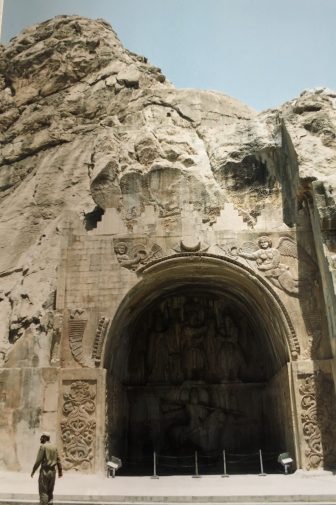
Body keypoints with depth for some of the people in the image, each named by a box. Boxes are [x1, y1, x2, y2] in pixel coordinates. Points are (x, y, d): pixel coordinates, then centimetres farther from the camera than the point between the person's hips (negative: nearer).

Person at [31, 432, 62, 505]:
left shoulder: (43, 446, -9)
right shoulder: (54, 447, 10)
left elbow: (38, 460, -13)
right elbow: (58, 460, 10)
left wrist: (33, 471, -5)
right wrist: (60, 471, 15)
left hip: (45, 471, -6)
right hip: (53, 471, 6)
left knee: (43, 492, -2)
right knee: (50, 491, 13)